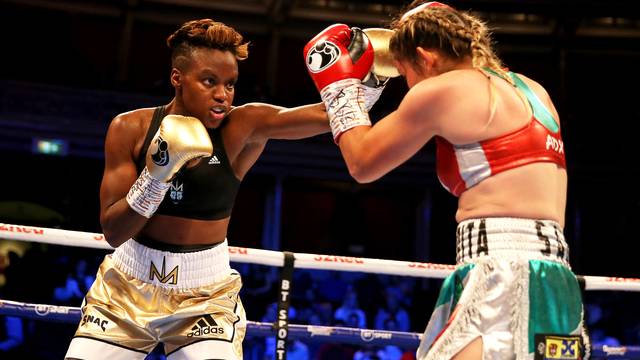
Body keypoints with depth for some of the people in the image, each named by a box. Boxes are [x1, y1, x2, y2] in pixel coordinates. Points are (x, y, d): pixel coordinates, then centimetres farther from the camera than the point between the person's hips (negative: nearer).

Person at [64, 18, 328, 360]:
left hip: (205, 297, -1)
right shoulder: (130, 128, -9)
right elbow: (112, 232, -12)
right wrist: (159, 171, -25)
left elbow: (328, 114, -24)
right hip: (126, 286, 1)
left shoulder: (244, 127, -12)